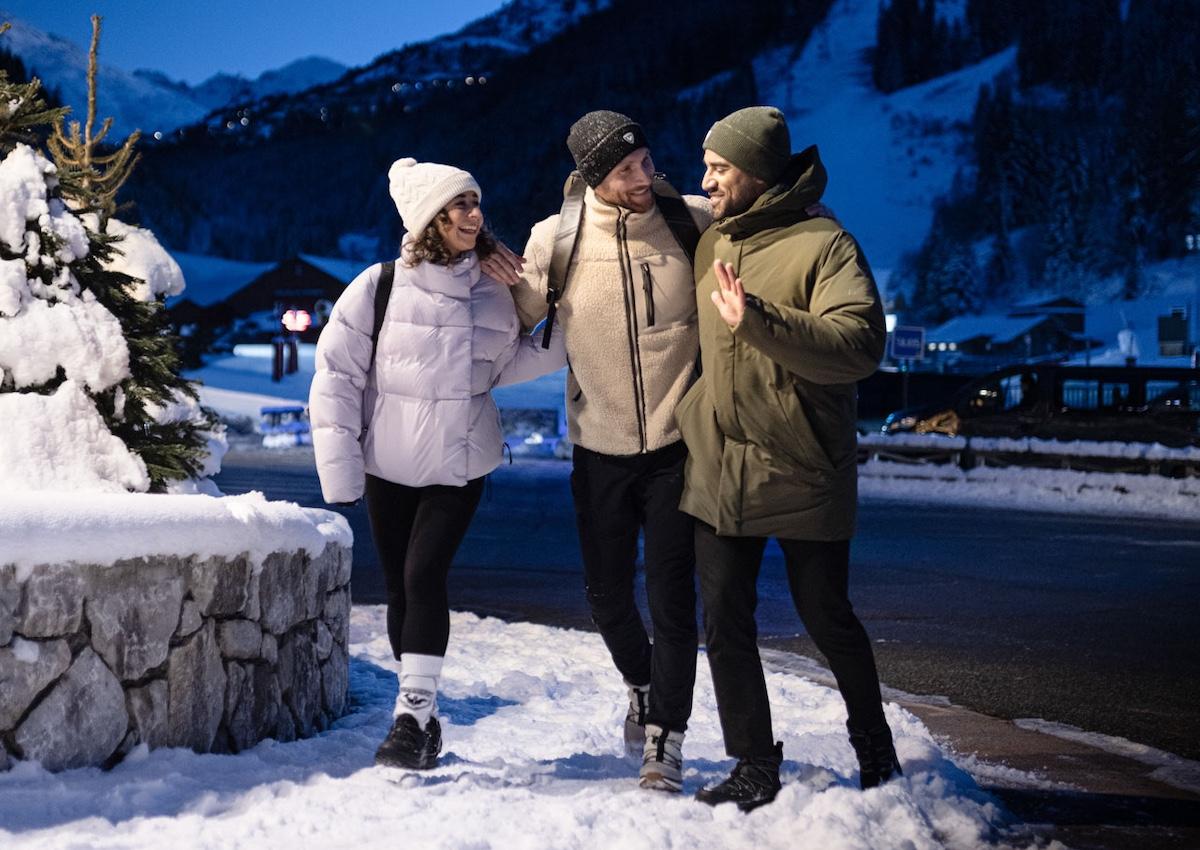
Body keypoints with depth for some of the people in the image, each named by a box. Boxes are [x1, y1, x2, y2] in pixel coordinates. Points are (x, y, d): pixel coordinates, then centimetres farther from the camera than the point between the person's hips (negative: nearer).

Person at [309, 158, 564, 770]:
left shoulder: (492, 293, -1)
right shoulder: (380, 288, -9)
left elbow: (504, 365, 13)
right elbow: (336, 376, -6)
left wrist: (564, 340, -2)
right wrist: (340, 469, -10)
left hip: (461, 467, 0)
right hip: (389, 465, 0)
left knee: (424, 576, -13)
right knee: (399, 587, 6)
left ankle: (414, 713, -10)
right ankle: (422, 719, 19)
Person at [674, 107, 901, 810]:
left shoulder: (824, 244, -12)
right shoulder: (710, 243, 9)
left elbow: (860, 344, -26)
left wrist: (760, 319, -34)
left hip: (804, 476, -6)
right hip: (718, 473, 6)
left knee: (827, 619, 7)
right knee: (726, 622, 4)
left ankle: (876, 748, 29)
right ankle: (755, 768, 14)